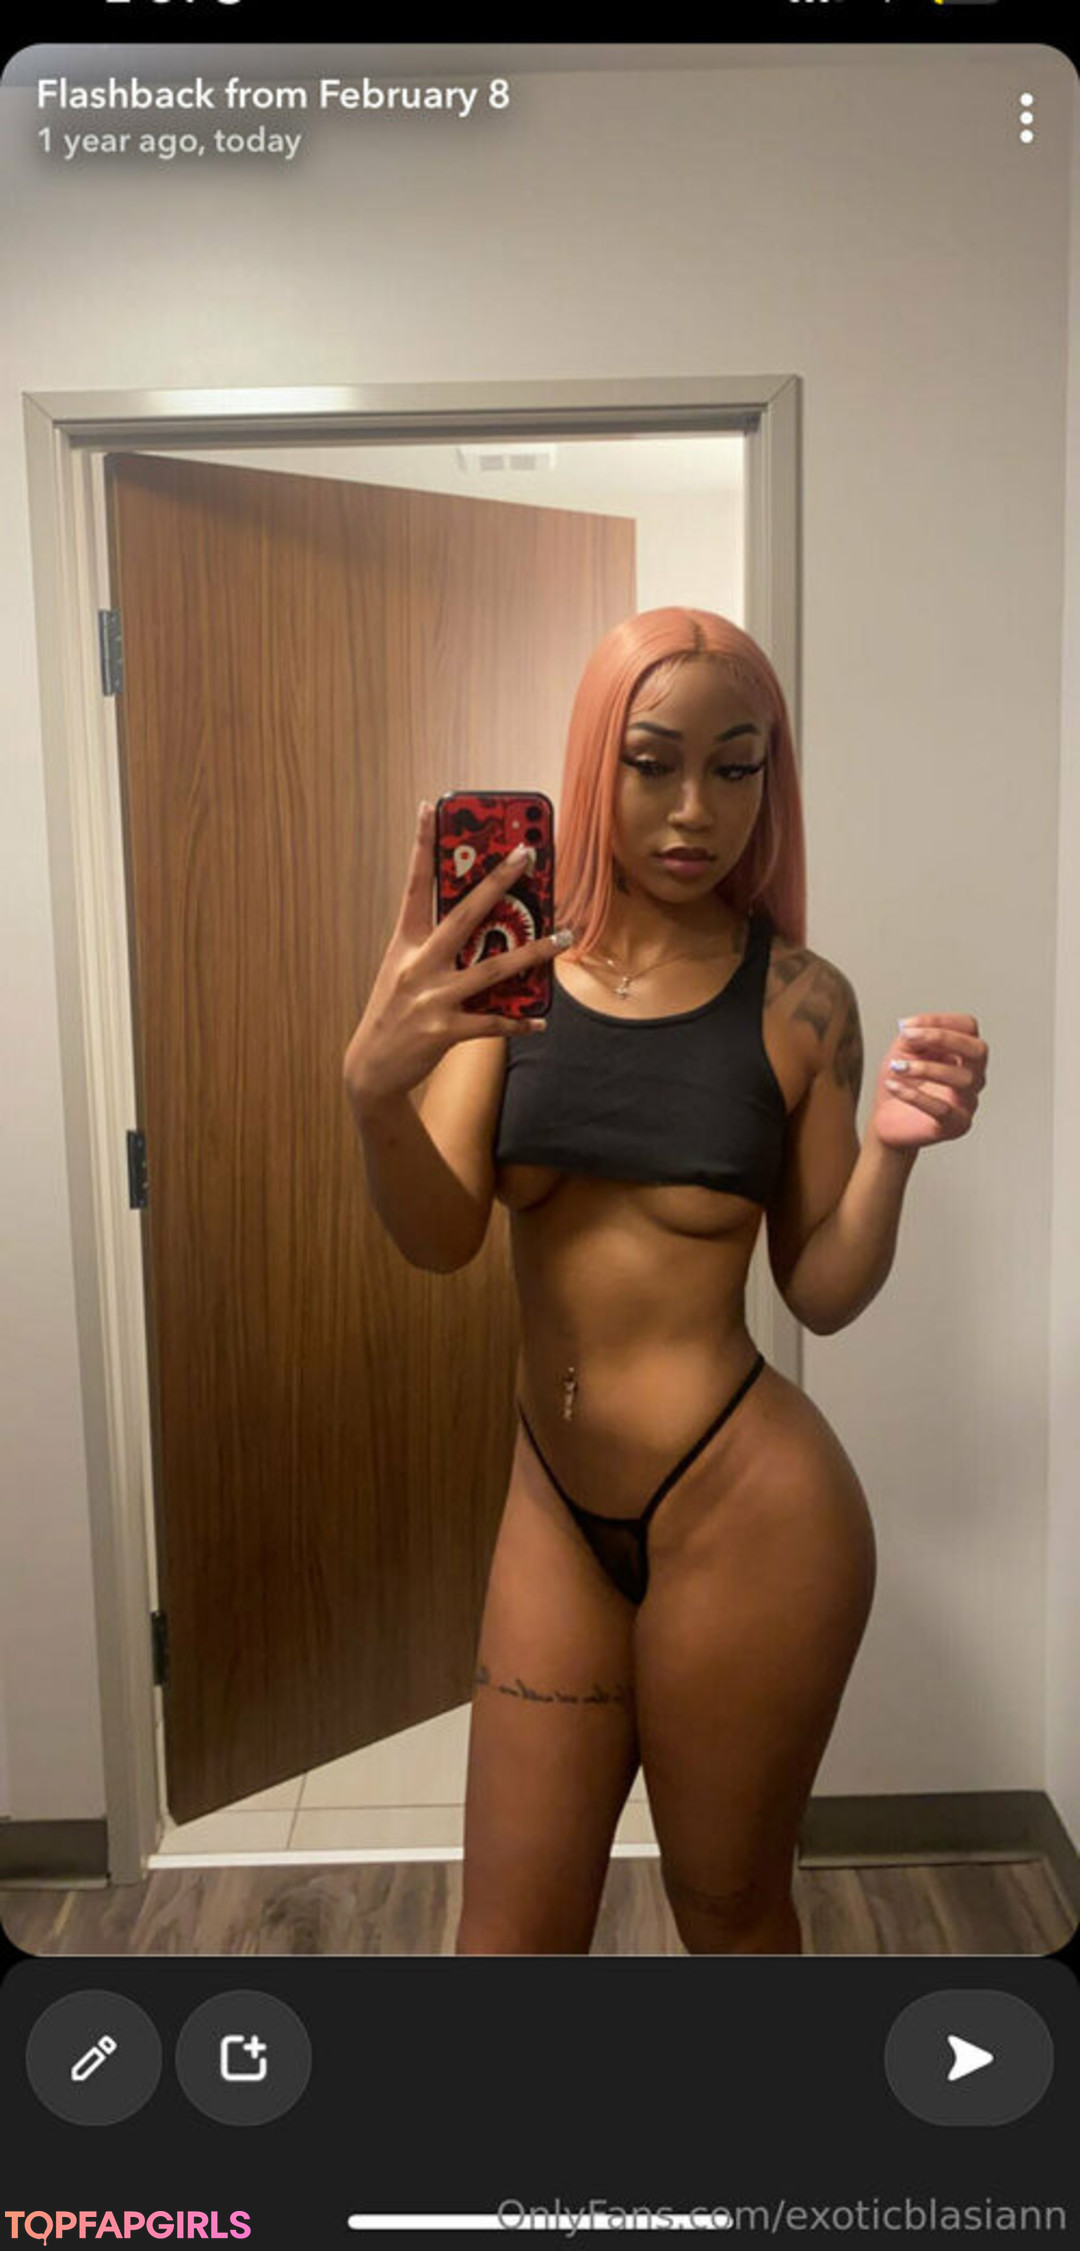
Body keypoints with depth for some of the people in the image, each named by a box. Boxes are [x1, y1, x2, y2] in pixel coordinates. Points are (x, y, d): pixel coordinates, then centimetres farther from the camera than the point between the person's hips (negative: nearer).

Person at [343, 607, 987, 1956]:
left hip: (745, 1508, -2)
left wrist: (890, 1149, -20)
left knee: (731, 1908, 17)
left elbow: (821, 1293, -2)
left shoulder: (798, 999, -6)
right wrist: (373, 1086, -30)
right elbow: (439, 1237, -11)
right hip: (556, 1504, 2)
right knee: (510, 1926, 13)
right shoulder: (510, 965, -2)